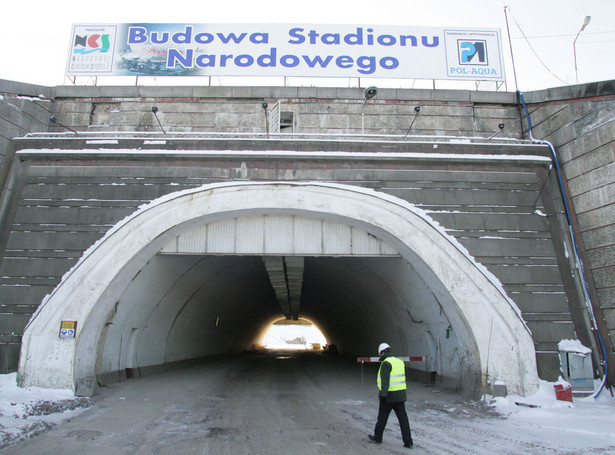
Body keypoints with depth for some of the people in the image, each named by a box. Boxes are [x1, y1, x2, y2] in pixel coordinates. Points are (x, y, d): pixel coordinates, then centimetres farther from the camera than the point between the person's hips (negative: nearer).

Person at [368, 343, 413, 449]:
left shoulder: (386, 363, -14)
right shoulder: (400, 362, 10)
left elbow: (385, 380, -24)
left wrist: (383, 394, -28)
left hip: (389, 396, -6)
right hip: (400, 395, 7)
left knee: (382, 417, 9)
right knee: (403, 418, 7)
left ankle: (377, 437, 23)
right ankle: (408, 441, 4)